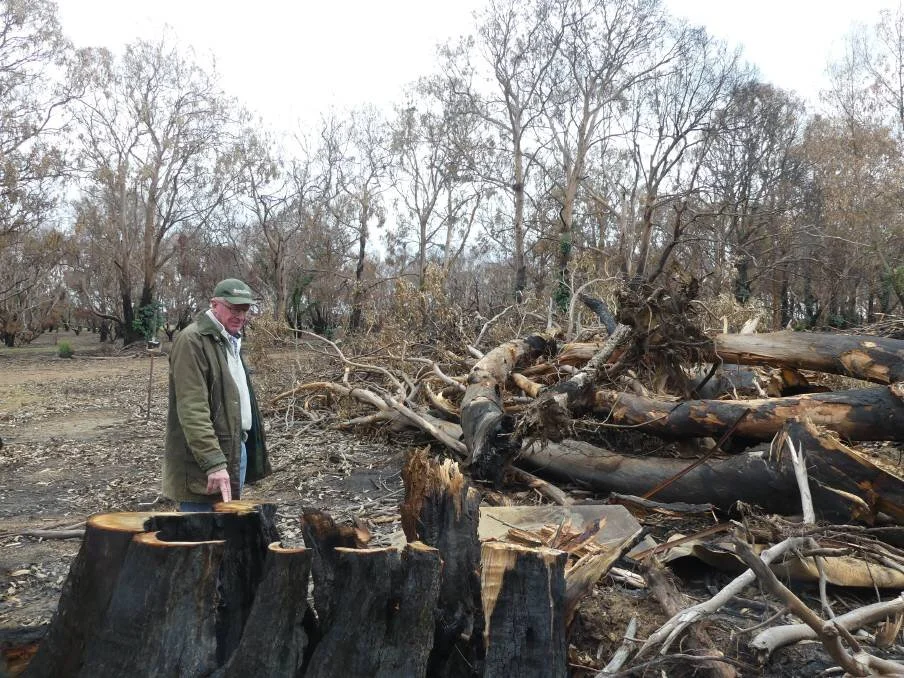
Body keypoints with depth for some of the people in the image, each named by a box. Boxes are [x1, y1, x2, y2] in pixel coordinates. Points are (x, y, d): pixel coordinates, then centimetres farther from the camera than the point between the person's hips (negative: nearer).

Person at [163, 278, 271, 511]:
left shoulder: (231, 340, 18)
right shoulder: (192, 341, -13)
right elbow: (193, 411, -21)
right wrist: (214, 463, -27)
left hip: (236, 450, 9)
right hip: (203, 466, -9)